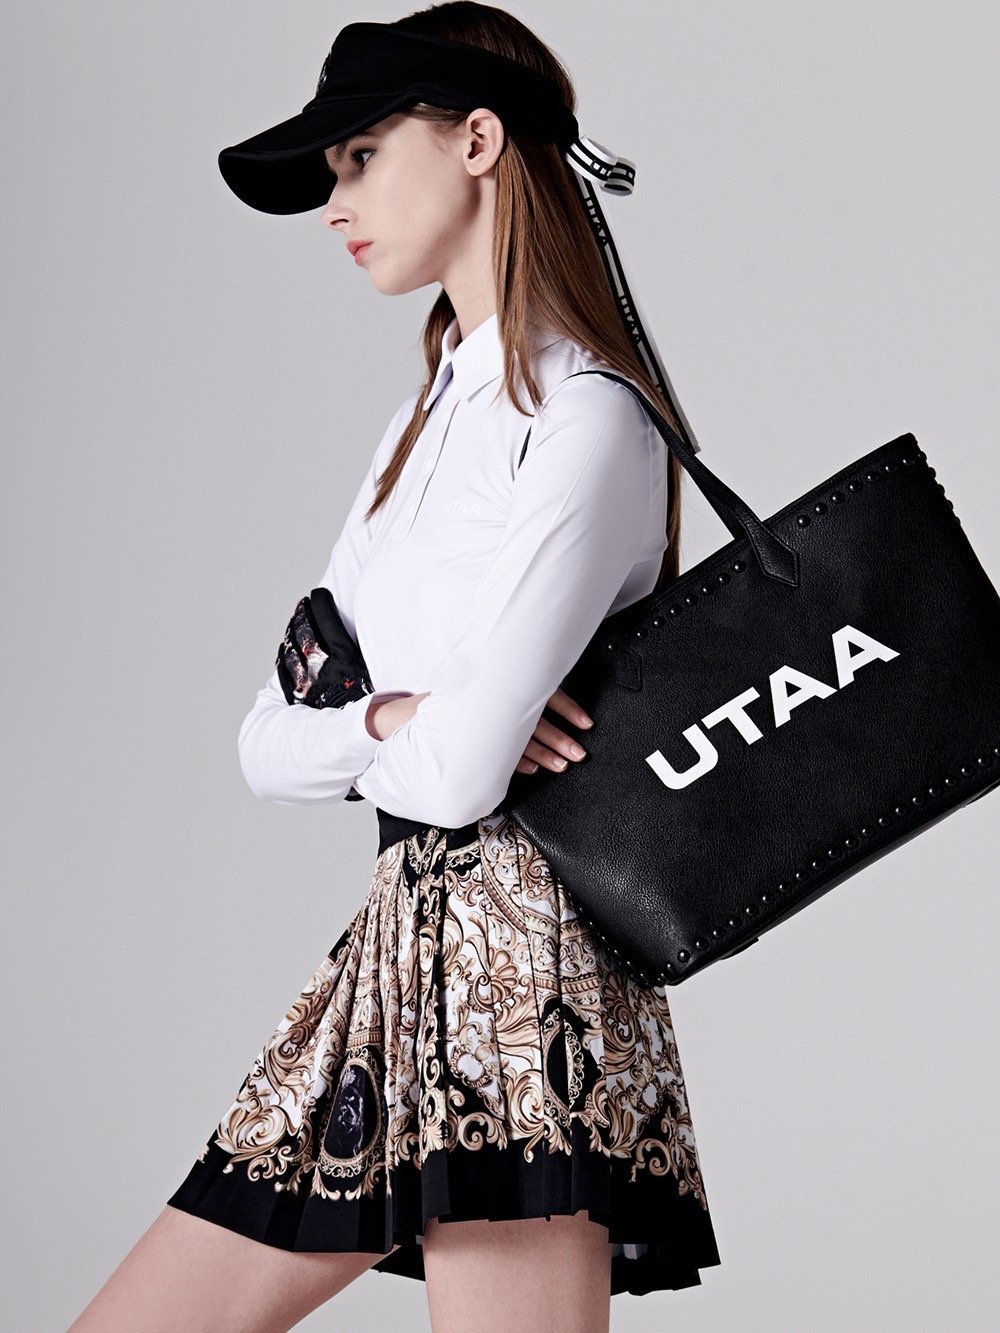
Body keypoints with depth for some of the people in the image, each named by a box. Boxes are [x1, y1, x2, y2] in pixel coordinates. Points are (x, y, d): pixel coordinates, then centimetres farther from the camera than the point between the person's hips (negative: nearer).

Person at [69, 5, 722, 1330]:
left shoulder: (585, 419, -10)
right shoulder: (421, 423, 18)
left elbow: (458, 772, -18)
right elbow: (266, 745, 13)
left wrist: (402, 736, 4)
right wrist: (394, 712, -8)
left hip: (512, 937, -9)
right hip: (397, 947, 9)